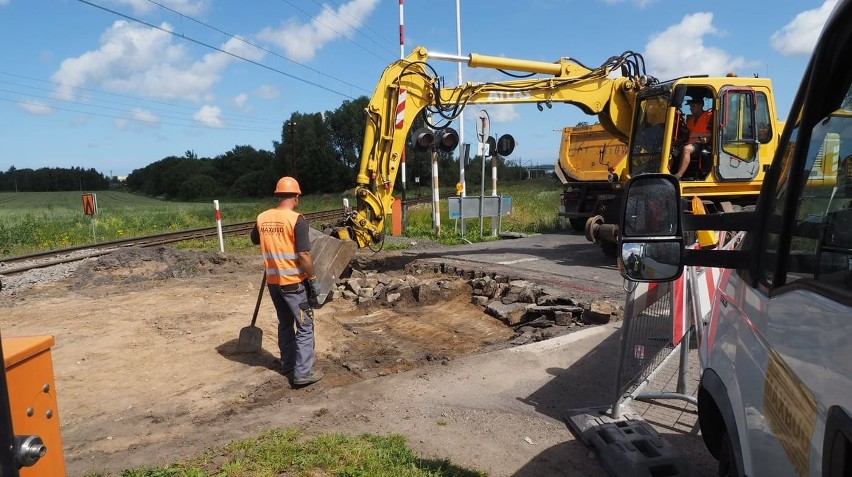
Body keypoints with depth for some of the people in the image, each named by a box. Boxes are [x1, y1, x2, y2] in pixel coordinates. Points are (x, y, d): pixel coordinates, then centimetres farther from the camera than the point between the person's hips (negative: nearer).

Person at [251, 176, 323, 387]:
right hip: (294, 282, -6)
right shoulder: (297, 220, -17)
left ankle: (288, 365, 31)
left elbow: (255, 240, 21)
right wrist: (313, 279, -11)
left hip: (273, 281, 6)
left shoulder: (262, 218, 2)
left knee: (285, 324, 20)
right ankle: (303, 372, 1)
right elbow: (304, 255, -20)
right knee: (305, 326, 3)